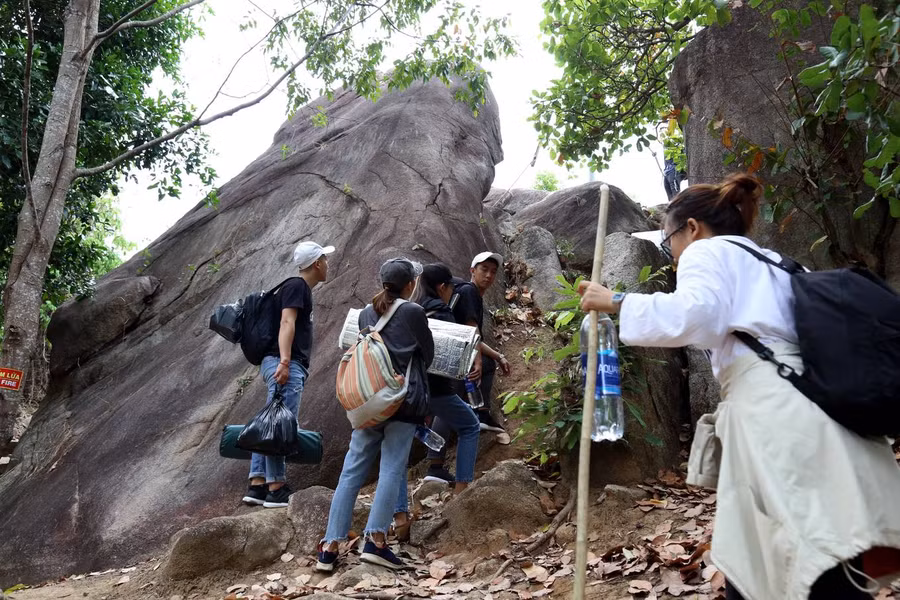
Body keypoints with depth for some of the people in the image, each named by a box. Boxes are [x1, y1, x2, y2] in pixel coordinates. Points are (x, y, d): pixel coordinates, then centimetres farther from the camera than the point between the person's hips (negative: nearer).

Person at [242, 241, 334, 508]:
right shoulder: (297, 286, -4)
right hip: (284, 365, -10)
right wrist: (284, 361, -27)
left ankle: (257, 486, 10)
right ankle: (276, 490, -8)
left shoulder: (300, 289, 25)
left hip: (289, 366, 10)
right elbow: (287, 322, -17)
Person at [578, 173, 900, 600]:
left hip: (771, 403, -9)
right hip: (797, 402, 9)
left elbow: (697, 315, -12)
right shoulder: (772, 264, 34)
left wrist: (618, 304, -3)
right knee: (746, 564, 8)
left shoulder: (708, 251, 8)